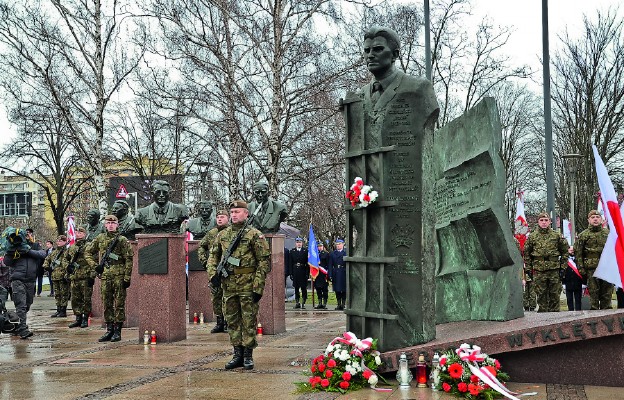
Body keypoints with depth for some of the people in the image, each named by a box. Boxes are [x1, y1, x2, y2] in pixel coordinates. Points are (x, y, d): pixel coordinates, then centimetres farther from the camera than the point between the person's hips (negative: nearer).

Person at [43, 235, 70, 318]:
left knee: (64, 294, -3)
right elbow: (47, 260, 31)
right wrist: (46, 266, 12)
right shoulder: (54, 252, 16)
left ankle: (63, 311, 1)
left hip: (63, 277, -8)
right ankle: (58, 310, 20)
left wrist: (66, 275, -22)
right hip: (55, 277, 8)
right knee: (57, 294, 13)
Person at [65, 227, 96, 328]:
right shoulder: (72, 247, 15)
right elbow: (66, 258, 30)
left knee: (86, 299, -2)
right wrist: (68, 266, 9)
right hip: (74, 278, 6)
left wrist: (92, 275, -15)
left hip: (86, 277, -6)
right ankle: (78, 318, 16)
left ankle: (85, 319, 5)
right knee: (75, 299, 8)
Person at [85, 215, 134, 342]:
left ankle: (117, 331, 4)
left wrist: (127, 278, -10)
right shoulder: (100, 239, 9)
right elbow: (88, 253, 18)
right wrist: (94, 266, 4)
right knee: (107, 304, 8)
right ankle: (109, 330, 16)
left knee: (119, 304, 0)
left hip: (119, 276, -4)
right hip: (105, 276, 4)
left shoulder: (123, 240, -2)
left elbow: (129, 260, -5)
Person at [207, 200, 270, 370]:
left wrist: (258, 287, -12)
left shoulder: (255, 235, -5)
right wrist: (213, 272, -3)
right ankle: (237, 354, 19)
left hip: (248, 285, -5)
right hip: (228, 285, 5)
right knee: (232, 321, 10)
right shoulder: (222, 235, 11)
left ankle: (248, 355, 10)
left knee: (249, 321, 1)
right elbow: (213, 255, 18)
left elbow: (264, 261, -7)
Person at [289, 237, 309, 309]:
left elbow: (308, 263, -1)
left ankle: (303, 303, 6)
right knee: (296, 287, 7)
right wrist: (291, 273, -2)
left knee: (304, 288, 0)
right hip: (295, 272, 2)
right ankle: (297, 303, 13)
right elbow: (290, 263, 5)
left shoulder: (305, 251, 1)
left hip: (303, 272, -2)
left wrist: (307, 273, -8)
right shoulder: (292, 251, 7)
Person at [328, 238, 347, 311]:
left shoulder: (346, 253, 4)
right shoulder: (332, 254, 11)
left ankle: (343, 304, 7)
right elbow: (330, 265, 7)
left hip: (344, 274, -2)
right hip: (336, 274, 2)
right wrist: (330, 275, -1)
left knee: (344, 290, 0)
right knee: (337, 290, 5)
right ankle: (339, 304, 12)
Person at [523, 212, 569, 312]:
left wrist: (562, 266, 5)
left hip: (554, 270, 0)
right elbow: (526, 253, 9)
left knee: (555, 294, 3)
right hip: (539, 271, 0)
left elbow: (565, 251, 10)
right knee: (541, 295, 4)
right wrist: (530, 268, 4)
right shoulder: (532, 237, 5)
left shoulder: (557, 236, 5)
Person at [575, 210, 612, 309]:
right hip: (591, 269, -2)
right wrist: (581, 269, -5)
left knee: (607, 294, 5)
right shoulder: (583, 235, 3)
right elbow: (578, 253, 2)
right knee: (593, 294, 0)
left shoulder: (608, 233, 11)